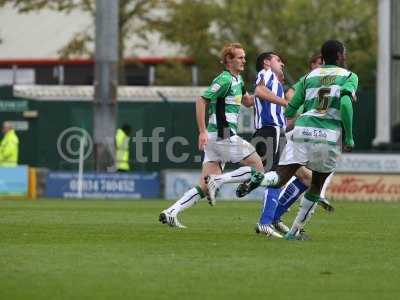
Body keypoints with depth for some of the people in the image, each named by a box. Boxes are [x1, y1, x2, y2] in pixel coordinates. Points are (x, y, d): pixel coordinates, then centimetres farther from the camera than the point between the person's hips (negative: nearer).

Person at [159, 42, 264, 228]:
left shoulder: (238, 80, 19)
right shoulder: (225, 79, -11)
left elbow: (247, 102, 31)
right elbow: (202, 100, -16)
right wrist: (202, 131, -20)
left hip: (215, 137, 9)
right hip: (224, 135, -9)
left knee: (204, 187, 4)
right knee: (258, 168, -4)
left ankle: (171, 212, -2)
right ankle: (217, 180, -10)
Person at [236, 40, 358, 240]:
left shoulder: (309, 77, 19)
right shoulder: (349, 76, 7)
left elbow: (289, 111, 17)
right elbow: (345, 104, -12)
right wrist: (349, 137, -6)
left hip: (302, 132, 2)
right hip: (329, 136, -2)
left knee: (280, 177, -1)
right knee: (316, 186, 16)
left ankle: (255, 180, -34)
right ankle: (295, 230, 16)